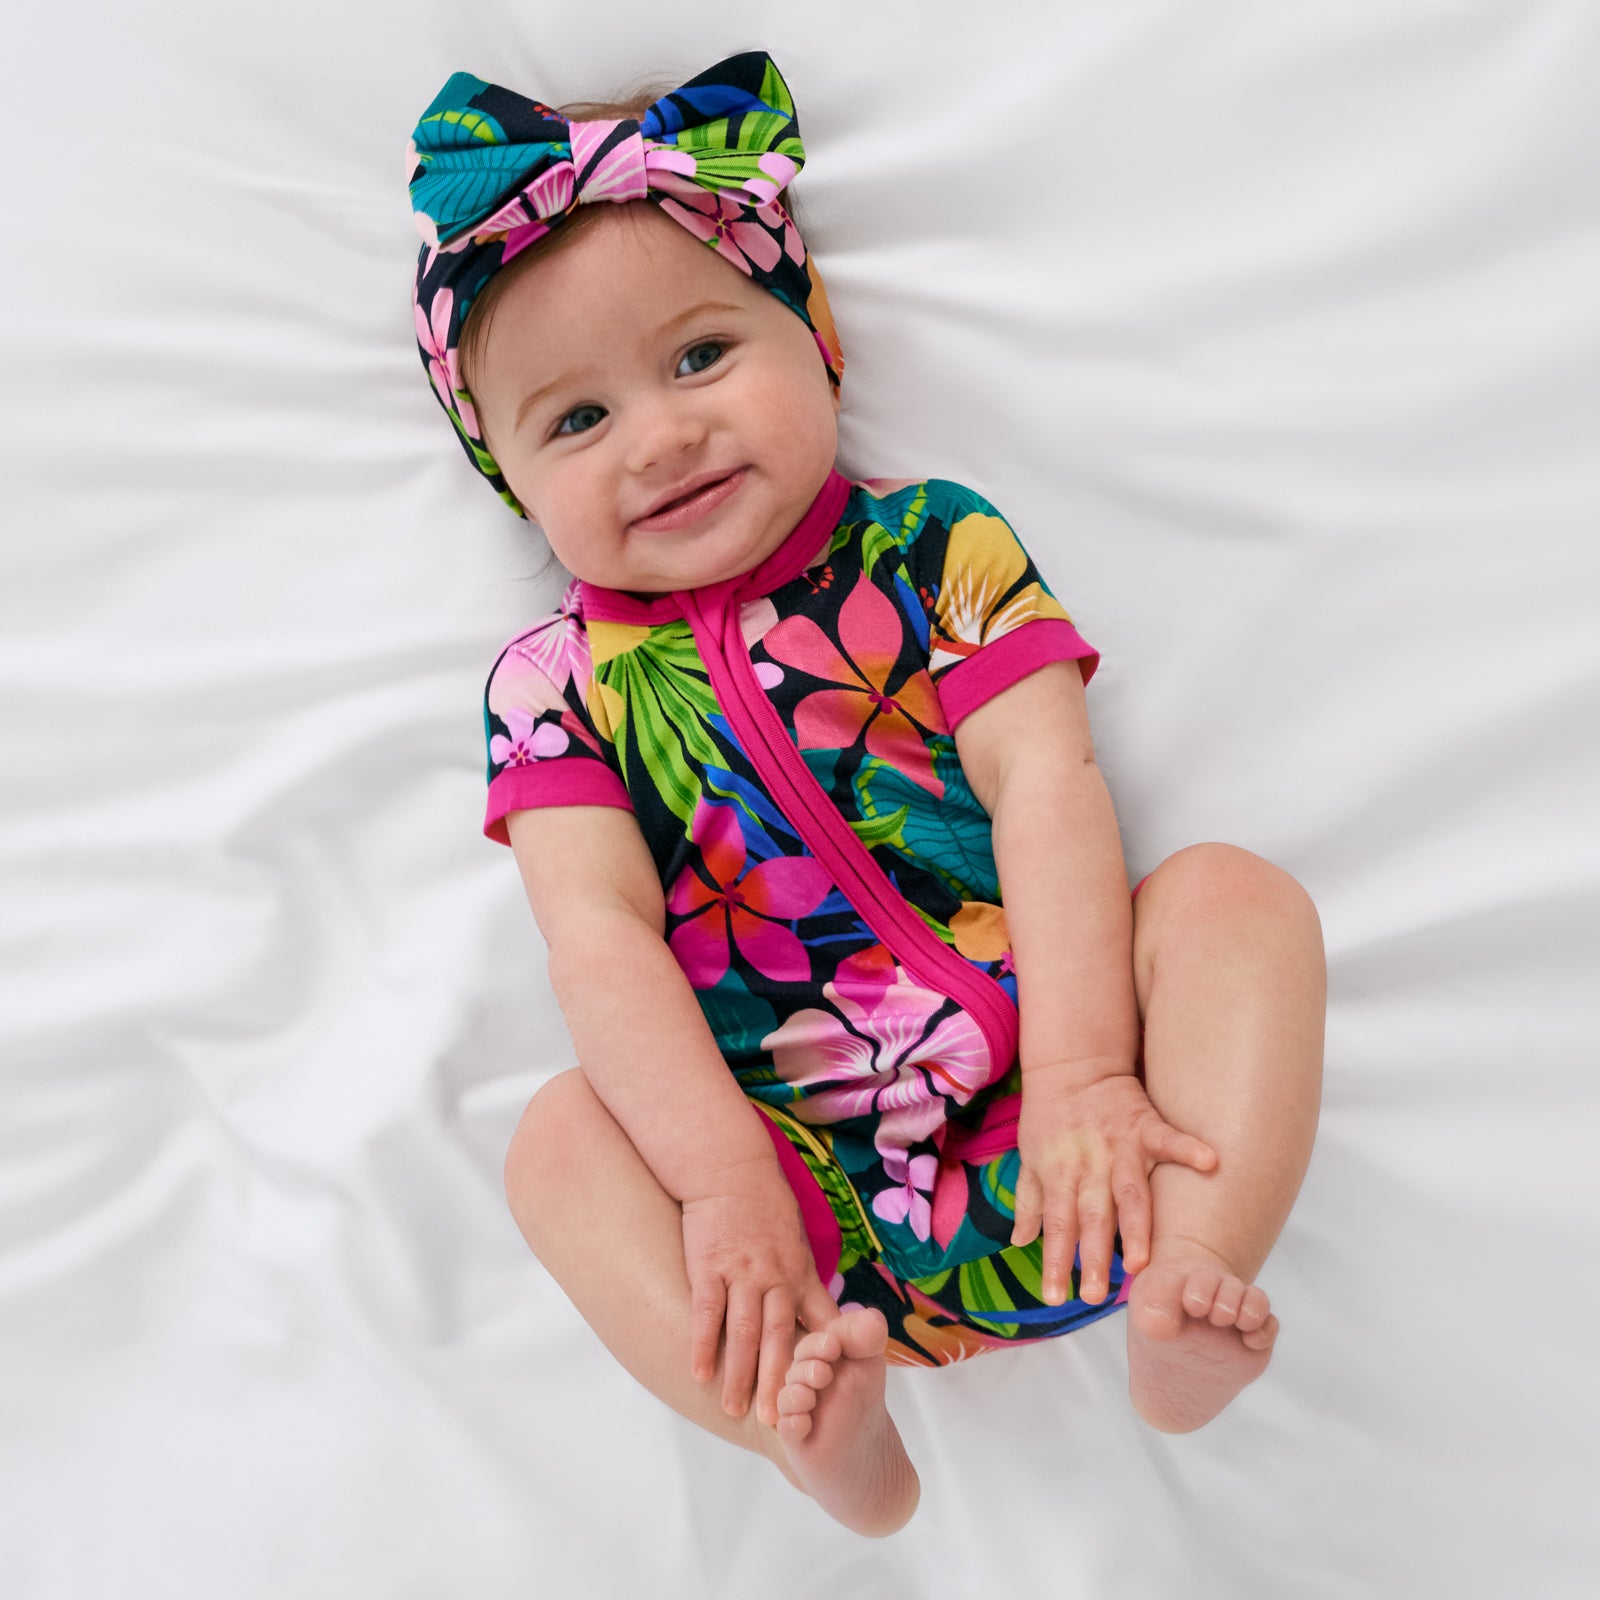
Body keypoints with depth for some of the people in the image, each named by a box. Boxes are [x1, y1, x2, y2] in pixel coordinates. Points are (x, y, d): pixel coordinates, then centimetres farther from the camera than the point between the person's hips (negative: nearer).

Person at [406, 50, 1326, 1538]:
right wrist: (723, 1179, -21)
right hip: (817, 1187, 1)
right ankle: (814, 1425, -30)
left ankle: (1181, 1299, -28)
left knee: (1237, 894, -19)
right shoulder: (557, 680, 2)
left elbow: (1044, 781, -10)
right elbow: (598, 935, -8)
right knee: (562, 1137, -18)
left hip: (1047, 1106, 0)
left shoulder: (932, 544, 2)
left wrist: (1087, 1071, -21)